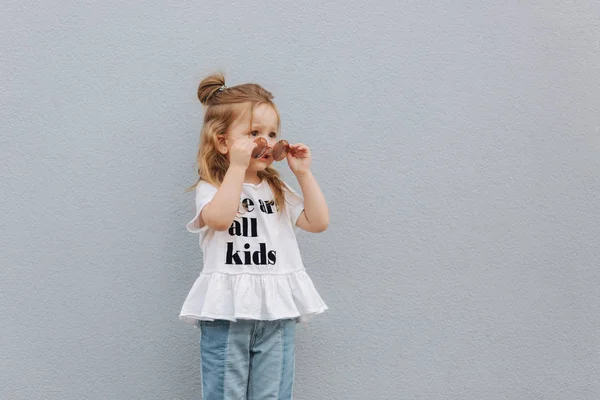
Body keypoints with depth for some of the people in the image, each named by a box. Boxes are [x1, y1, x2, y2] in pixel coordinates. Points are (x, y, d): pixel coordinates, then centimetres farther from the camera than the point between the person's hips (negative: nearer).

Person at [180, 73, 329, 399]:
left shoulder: (277, 191, 15)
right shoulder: (210, 188, -1)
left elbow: (318, 221, 7)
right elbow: (219, 217, -24)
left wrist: (303, 173, 4)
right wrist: (237, 165, -19)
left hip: (277, 313, 5)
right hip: (227, 312, -4)